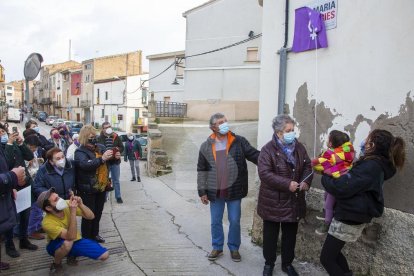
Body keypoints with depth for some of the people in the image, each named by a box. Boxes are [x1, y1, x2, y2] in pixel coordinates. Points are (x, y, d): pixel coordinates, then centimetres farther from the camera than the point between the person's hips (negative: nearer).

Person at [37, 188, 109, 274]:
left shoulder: (67, 204, -20)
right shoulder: (47, 222, -31)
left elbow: (91, 217, -16)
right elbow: (71, 237, -40)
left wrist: (80, 204, -35)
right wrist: (73, 212, -46)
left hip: (76, 241, 4)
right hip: (58, 246, -4)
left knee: (105, 255, -8)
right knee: (67, 243, -41)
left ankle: (72, 255, 12)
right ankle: (56, 264, -8)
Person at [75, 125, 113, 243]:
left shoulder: (100, 147, 5)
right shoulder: (80, 152, -11)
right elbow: (85, 164, -31)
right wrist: (102, 159, -39)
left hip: (101, 187, 6)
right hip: (88, 189, -6)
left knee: (98, 213, 19)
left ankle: (94, 234, 36)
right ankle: (86, 238, 19)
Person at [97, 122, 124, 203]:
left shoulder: (116, 137, 4)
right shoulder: (100, 138, -3)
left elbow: (122, 147, 5)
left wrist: (118, 151, -15)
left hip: (115, 162, 2)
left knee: (116, 180, 10)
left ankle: (118, 196, 18)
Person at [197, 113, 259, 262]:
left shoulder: (239, 142, -4)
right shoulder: (206, 146, -1)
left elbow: (255, 155, -5)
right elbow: (201, 170, 3)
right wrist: (202, 191, 1)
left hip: (234, 190, -1)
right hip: (215, 192, 1)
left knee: (235, 221, 10)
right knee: (216, 222, 13)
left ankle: (234, 248, 29)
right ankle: (217, 247, 32)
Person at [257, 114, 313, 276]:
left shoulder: (299, 147, 2)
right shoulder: (268, 150, -16)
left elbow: (307, 166, 9)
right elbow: (264, 173, -23)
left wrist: (306, 181, -11)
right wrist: (287, 184, -28)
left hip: (294, 201, 5)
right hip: (273, 201, -5)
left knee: (290, 235, 17)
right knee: (271, 234, 11)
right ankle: (269, 263, 31)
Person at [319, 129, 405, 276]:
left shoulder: (370, 166, -24)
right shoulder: (378, 164, 7)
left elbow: (341, 187, -26)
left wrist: (325, 177, -9)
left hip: (348, 218, -10)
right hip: (354, 215, 10)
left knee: (326, 258, 3)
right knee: (333, 251, 24)